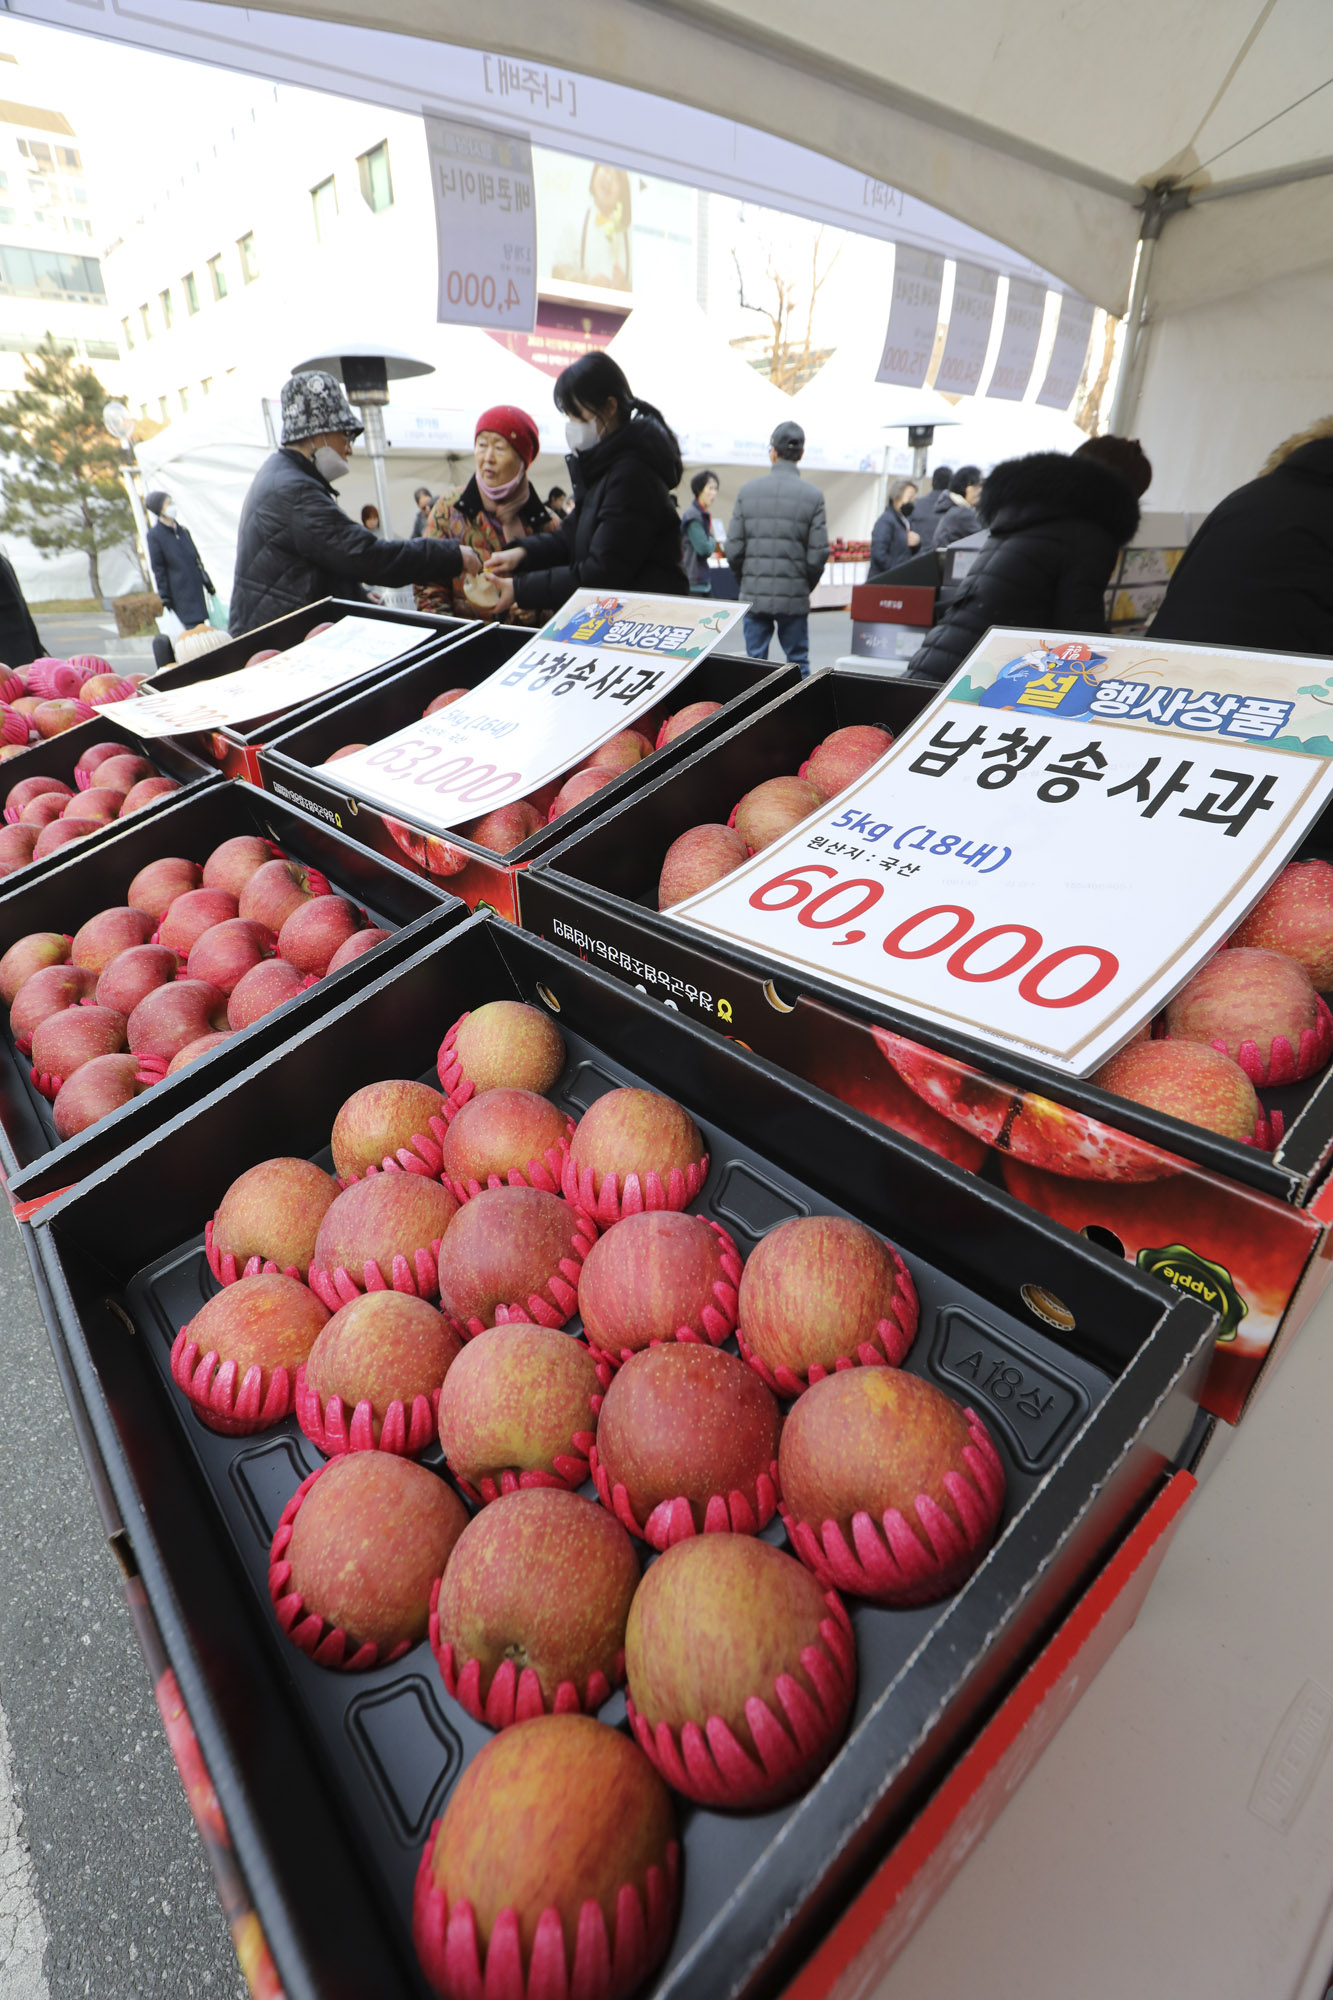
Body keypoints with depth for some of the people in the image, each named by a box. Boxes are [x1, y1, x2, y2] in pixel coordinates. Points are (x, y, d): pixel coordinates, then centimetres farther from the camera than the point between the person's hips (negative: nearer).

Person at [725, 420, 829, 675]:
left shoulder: (748, 490, 1)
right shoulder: (813, 496, -3)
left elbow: (734, 548, 0)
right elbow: (818, 553, -4)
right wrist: (805, 586, 12)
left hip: (754, 594, 1)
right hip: (794, 596, -1)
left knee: (755, 661, 7)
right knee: (798, 661, 8)